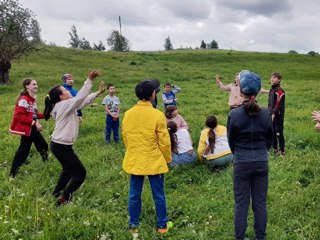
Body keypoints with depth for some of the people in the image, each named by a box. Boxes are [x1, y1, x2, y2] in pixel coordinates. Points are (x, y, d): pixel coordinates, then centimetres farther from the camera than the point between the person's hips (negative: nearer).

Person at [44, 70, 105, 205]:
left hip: (59, 145, 10)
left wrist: (99, 92, 11)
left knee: (68, 170, 28)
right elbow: (80, 98, -28)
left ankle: (57, 193, 40)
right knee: (80, 173, -3)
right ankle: (63, 199, 2)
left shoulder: (64, 106, 9)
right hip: (62, 146, -10)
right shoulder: (64, 105, -17)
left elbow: (84, 101, 13)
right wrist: (89, 80, -29)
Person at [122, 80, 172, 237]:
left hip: (134, 162, 4)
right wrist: (168, 159, 4)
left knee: (134, 194, 14)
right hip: (154, 162, -4)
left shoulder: (128, 114, -3)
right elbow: (164, 142, -11)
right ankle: (162, 225, 22)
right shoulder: (157, 115, -17)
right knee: (158, 195, 10)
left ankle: (133, 225, 25)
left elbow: (125, 138, 8)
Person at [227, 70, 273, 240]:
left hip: (241, 163, -2)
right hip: (262, 162, 2)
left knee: (241, 203, 9)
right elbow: (270, 139, 6)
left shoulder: (234, 115, -14)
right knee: (260, 202, 13)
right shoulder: (265, 114, -7)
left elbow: (231, 141, -2)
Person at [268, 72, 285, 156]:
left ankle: (282, 151, 3)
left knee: (279, 133, -5)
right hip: (272, 114, 9)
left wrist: (274, 114, -21)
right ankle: (275, 149, 26)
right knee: (273, 132, 15)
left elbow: (279, 104, -19)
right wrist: (270, 113, 15)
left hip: (278, 115, -9)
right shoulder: (272, 89, 13)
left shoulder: (280, 91, -14)